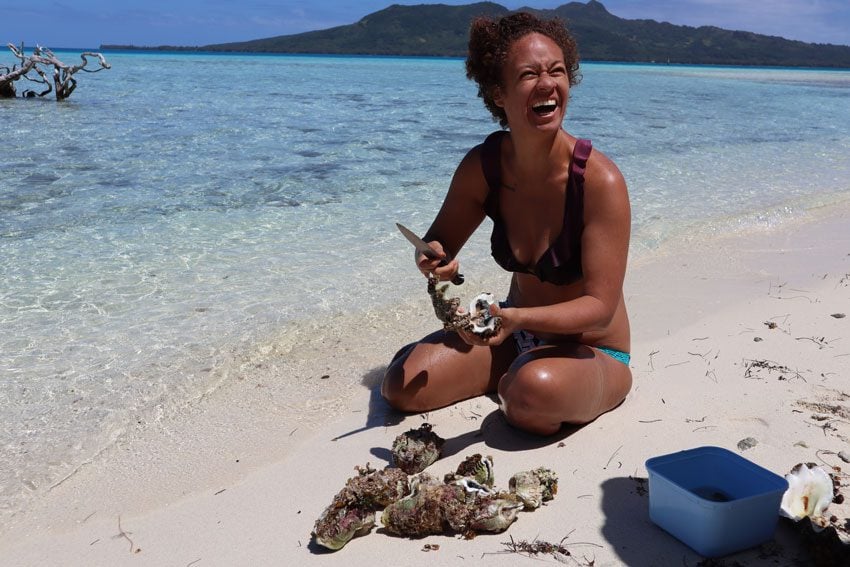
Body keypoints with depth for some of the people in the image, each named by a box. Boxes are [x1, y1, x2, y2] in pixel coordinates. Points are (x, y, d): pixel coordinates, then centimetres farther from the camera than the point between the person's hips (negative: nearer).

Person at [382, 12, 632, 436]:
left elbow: (601, 307, -25)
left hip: (592, 351, -5)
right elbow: (440, 240, 4)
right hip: (515, 331, 5)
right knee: (402, 385, -8)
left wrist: (517, 318, -42)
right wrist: (434, 260, -22)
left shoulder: (600, 180, -25)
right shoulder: (483, 166, -10)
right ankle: (509, 373, 17)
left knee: (535, 390, -38)